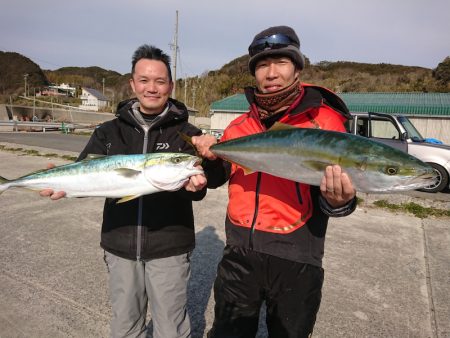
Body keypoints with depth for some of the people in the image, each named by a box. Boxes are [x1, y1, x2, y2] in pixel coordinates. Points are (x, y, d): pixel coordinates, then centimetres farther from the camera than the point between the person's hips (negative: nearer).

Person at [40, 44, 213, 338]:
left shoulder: (187, 133, -3)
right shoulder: (109, 132, 5)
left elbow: (197, 188, -12)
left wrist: (194, 185, -35)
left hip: (169, 247, -2)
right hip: (120, 246, 3)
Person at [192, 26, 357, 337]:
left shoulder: (324, 120, -7)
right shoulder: (239, 126, 5)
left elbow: (329, 196, -10)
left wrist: (338, 200, -33)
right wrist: (211, 156, -7)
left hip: (296, 261, -3)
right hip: (239, 254, 3)